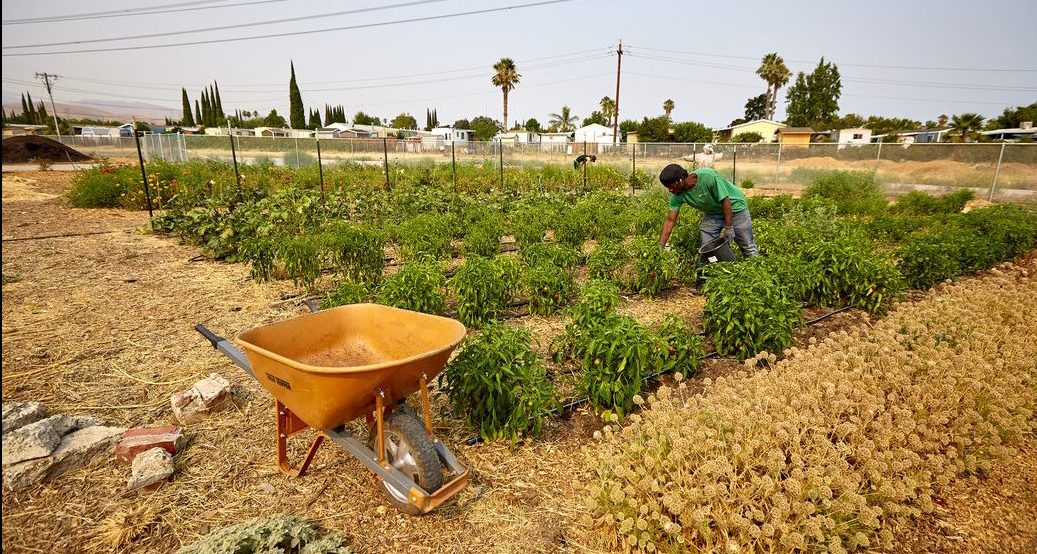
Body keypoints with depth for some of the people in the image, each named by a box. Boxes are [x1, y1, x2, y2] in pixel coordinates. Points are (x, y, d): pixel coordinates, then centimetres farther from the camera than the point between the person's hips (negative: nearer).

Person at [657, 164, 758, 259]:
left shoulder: (708, 176, -33)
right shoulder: (677, 195, -17)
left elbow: (725, 200, -26)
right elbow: (670, 220, -14)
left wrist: (728, 227, -24)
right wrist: (660, 245, -19)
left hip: (734, 206, -5)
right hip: (712, 213, 5)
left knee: (748, 249, 2)